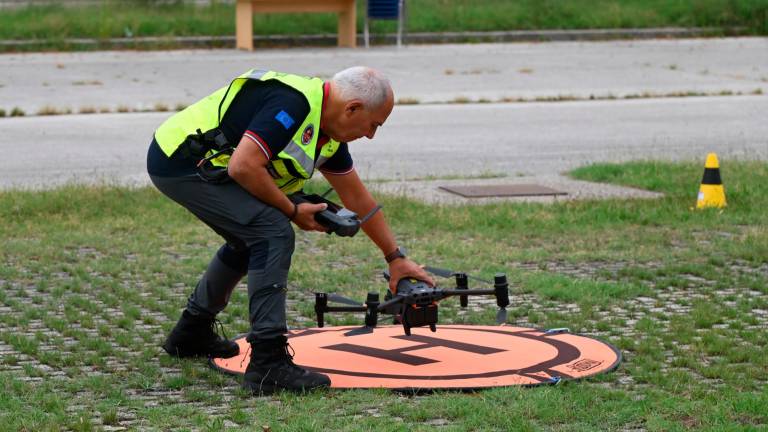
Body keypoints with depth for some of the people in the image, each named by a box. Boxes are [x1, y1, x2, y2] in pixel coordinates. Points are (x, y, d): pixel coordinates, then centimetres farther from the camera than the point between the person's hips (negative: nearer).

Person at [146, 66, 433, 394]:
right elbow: (243, 167, -29)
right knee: (273, 231, -17)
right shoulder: (293, 105, -22)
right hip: (179, 161, -11)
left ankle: (191, 333, 40)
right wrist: (293, 211, -14)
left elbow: (358, 198, 20)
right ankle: (268, 362, -19)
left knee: (251, 238, 25)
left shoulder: (327, 130, 9)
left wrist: (396, 258, 25)